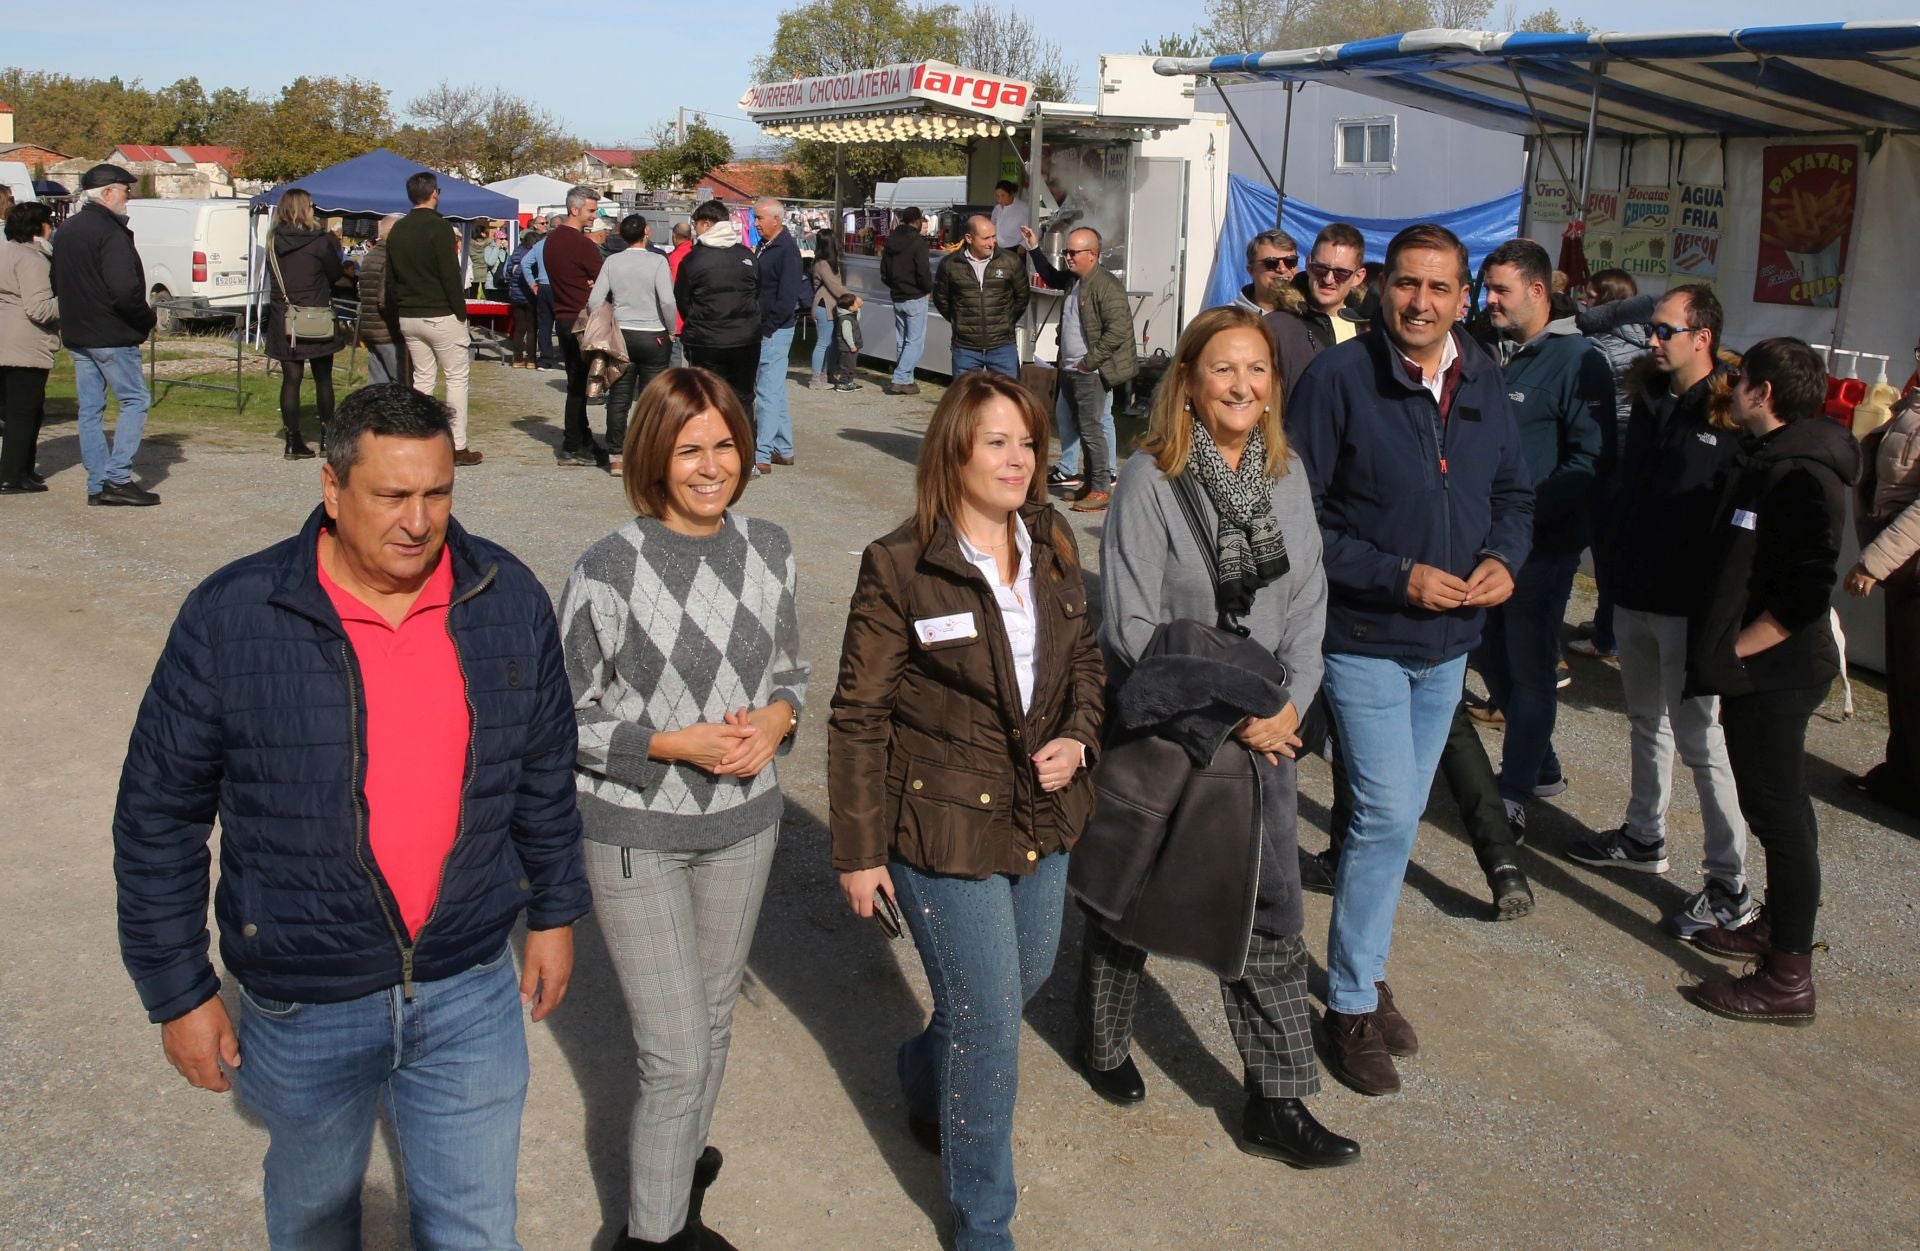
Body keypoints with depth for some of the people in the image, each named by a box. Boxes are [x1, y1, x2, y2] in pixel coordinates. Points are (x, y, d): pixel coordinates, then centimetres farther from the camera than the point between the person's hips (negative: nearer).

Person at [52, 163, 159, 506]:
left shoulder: (65, 230, 14)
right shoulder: (110, 233, -16)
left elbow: (56, 285, 20)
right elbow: (125, 290, -24)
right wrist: (147, 318, -9)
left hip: (75, 335, 9)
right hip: (111, 336, -9)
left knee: (90, 409, 10)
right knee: (134, 401, -2)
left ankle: (97, 484, 12)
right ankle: (118, 478, -8)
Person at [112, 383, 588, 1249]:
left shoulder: (509, 599, -8)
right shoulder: (231, 617, -15)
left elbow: (545, 772, 6)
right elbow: (158, 814, -7)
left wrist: (553, 913, 11)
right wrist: (177, 991, -3)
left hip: (472, 990, 1)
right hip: (303, 1006, -1)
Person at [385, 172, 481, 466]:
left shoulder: (397, 229, 11)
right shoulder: (437, 226, -11)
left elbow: (390, 279, 14)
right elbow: (450, 274, -15)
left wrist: (397, 316, 18)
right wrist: (461, 312, -9)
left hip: (408, 317, 7)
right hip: (441, 316, -7)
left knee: (421, 379, 11)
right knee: (456, 378, 0)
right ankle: (458, 447, -2)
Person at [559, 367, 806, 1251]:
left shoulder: (768, 549, -2)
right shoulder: (609, 571, -18)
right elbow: (561, 718, -11)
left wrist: (776, 717, -12)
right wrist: (674, 745, -21)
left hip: (743, 821, 5)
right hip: (637, 833, -5)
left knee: (711, 1021, 21)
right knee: (677, 1056, -1)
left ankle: (679, 1170, 46)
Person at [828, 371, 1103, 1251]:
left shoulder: (1053, 547, 2)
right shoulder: (899, 567, -15)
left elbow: (1084, 660, 15)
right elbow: (859, 715, -11)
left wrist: (1078, 737, -5)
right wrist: (859, 850, -9)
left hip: (1043, 816, 6)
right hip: (944, 828, -6)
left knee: (1027, 978, 22)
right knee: (989, 1022, 0)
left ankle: (924, 1080, 55)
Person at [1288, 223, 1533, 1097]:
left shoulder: (1484, 384, 4)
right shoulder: (1338, 378, -14)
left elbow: (1513, 494, 15)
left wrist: (1505, 558, -6)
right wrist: (1397, 577, -21)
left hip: (1449, 641, 6)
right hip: (1366, 639, -6)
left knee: (1398, 816, 15)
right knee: (1388, 815, -9)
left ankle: (1364, 970, 32)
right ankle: (1352, 1005, 7)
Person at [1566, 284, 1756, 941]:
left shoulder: (1732, 414, -13)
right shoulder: (1650, 401, 9)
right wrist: (1614, 562, 14)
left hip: (1690, 607, -7)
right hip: (1634, 596, 8)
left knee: (1700, 740, -3)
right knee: (1646, 722, 20)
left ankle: (1730, 887, 6)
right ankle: (1643, 837, 37)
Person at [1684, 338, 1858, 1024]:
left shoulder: (1800, 476, -21)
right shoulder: (1769, 459, 12)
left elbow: (1804, 595, -26)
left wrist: (1734, 654, -20)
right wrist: (1725, 654, 13)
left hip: (1772, 676, -10)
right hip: (1759, 675, 10)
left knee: (1778, 813, -3)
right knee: (1775, 806, 20)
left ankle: (1788, 979, 5)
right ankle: (1778, 927, 35)